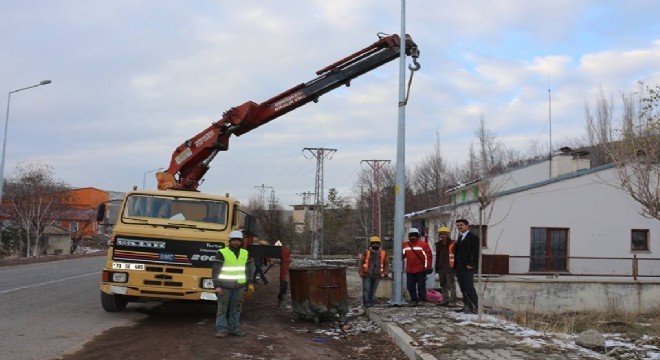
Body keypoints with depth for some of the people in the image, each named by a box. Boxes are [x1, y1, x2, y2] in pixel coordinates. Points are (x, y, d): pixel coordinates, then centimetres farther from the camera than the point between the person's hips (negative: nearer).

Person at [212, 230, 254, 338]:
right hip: (225, 285, -4)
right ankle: (221, 329, 4)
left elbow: (248, 270, 17)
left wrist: (250, 283, 11)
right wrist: (217, 286, -12)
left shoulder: (245, 253, 9)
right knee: (222, 308, -1)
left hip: (239, 286, 4)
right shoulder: (222, 253, -6)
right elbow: (216, 270, -7)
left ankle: (234, 328, 16)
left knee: (236, 308, 8)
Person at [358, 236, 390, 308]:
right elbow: (361, 262, 1)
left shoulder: (383, 253, 6)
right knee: (366, 289, -6)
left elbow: (386, 263, 14)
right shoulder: (366, 252, -1)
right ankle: (366, 303, -1)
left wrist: (386, 272, 4)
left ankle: (371, 302, 17)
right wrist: (361, 272, -6)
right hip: (367, 275, -2)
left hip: (377, 275, 2)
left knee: (373, 290, 8)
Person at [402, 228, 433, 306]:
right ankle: (414, 300, 15)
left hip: (421, 270, -4)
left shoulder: (423, 245, -4)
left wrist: (427, 266, -9)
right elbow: (402, 255, 17)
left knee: (421, 285, 0)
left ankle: (422, 300, 9)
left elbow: (428, 256, -5)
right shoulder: (405, 245, 8)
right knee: (410, 286, 5)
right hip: (409, 270, 4)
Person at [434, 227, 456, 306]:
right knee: (443, 285, 13)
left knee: (451, 285, -6)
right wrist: (436, 268, 18)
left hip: (450, 268, -8)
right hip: (441, 268, 8)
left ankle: (452, 301, -4)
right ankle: (445, 300, 21)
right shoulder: (439, 244, 15)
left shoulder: (452, 244, -7)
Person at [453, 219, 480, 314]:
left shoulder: (473, 237, -5)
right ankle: (467, 306, 13)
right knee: (463, 288, 8)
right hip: (459, 268, 8)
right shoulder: (459, 237, 20)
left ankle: (475, 307, -7)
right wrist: (455, 265, 13)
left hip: (468, 267, -8)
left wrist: (471, 264, -19)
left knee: (469, 287, -10)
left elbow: (475, 252, -12)